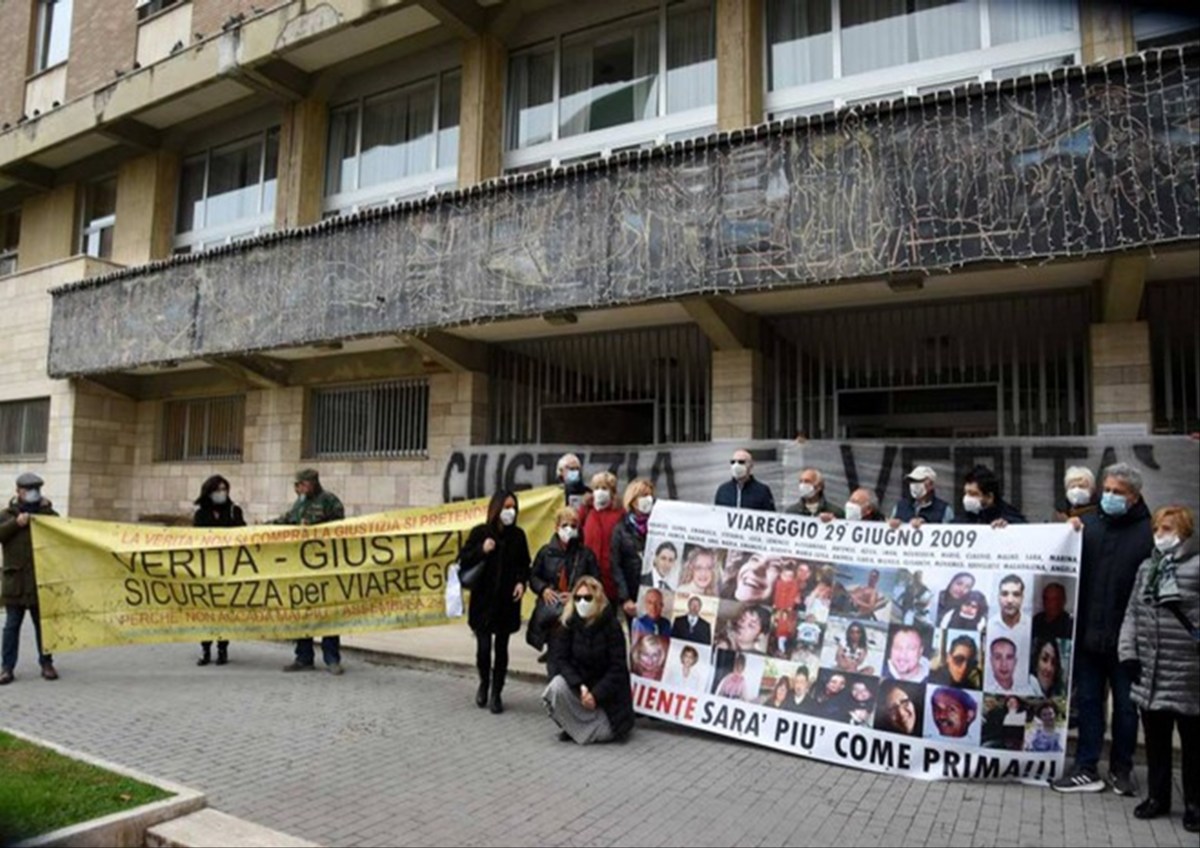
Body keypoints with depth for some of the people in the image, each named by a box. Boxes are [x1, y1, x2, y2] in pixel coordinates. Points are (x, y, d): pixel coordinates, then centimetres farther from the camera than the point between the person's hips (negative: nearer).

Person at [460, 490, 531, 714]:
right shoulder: (480, 532, -4)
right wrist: (481, 550, -18)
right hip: (483, 600, -2)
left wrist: (522, 582, -7)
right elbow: (463, 560, -3)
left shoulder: (518, 535, 2)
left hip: (507, 601, 2)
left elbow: (524, 564, 10)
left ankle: (496, 693, 21)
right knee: (483, 648, -3)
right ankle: (484, 683, 27)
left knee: (501, 648, 7)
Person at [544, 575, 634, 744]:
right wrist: (579, 686, -26)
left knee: (605, 733, -16)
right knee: (557, 687, -30)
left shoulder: (611, 625, -16)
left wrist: (596, 694, -24)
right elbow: (560, 659, -12)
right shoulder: (569, 623, -9)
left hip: (606, 688, -1)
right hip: (577, 681, 2)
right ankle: (571, 725, -2)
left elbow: (617, 667, -16)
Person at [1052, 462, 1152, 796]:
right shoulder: (1088, 525, 5)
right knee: (1088, 701, 9)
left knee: (1126, 705, 11)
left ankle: (1121, 769, 27)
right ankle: (1087, 769, 16)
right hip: (1088, 632, 3)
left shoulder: (1148, 533, -4)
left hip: (1126, 636, -3)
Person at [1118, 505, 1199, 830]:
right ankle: (1157, 796, 26)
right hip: (1149, 673, 5)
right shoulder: (1147, 568, 11)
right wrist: (1128, 652, 5)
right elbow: (1132, 613, 12)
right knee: (1155, 739, 14)